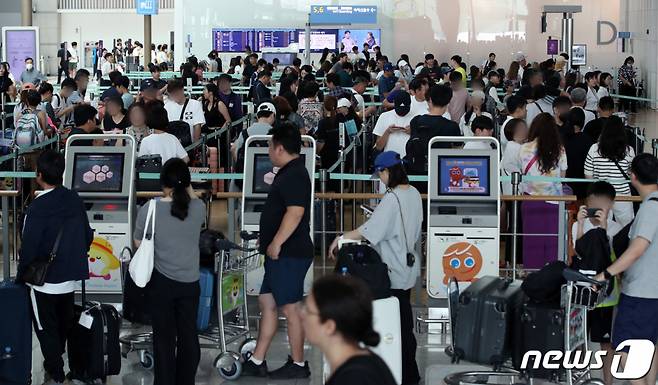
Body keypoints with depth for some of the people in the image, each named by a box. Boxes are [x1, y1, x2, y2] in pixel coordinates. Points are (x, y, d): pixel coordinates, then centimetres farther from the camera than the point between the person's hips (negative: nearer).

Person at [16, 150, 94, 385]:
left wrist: (20, 275, -5)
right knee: (64, 322, 22)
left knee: (46, 328, 9)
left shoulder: (37, 208, -24)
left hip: (45, 281, -6)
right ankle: (55, 362, 42)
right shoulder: (74, 200, -4)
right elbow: (87, 235, 5)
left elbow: (29, 247, -21)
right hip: (70, 278, 6)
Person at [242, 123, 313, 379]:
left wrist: (276, 243, -23)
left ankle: (298, 364, 5)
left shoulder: (294, 175, -16)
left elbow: (295, 212, -25)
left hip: (290, 253, -11)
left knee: (290, 308, -3)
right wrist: (266, 238, 27)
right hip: (281, 253, 11)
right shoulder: (288, 173, 17)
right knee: (266, 302, 12)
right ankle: (257, 362, 17)